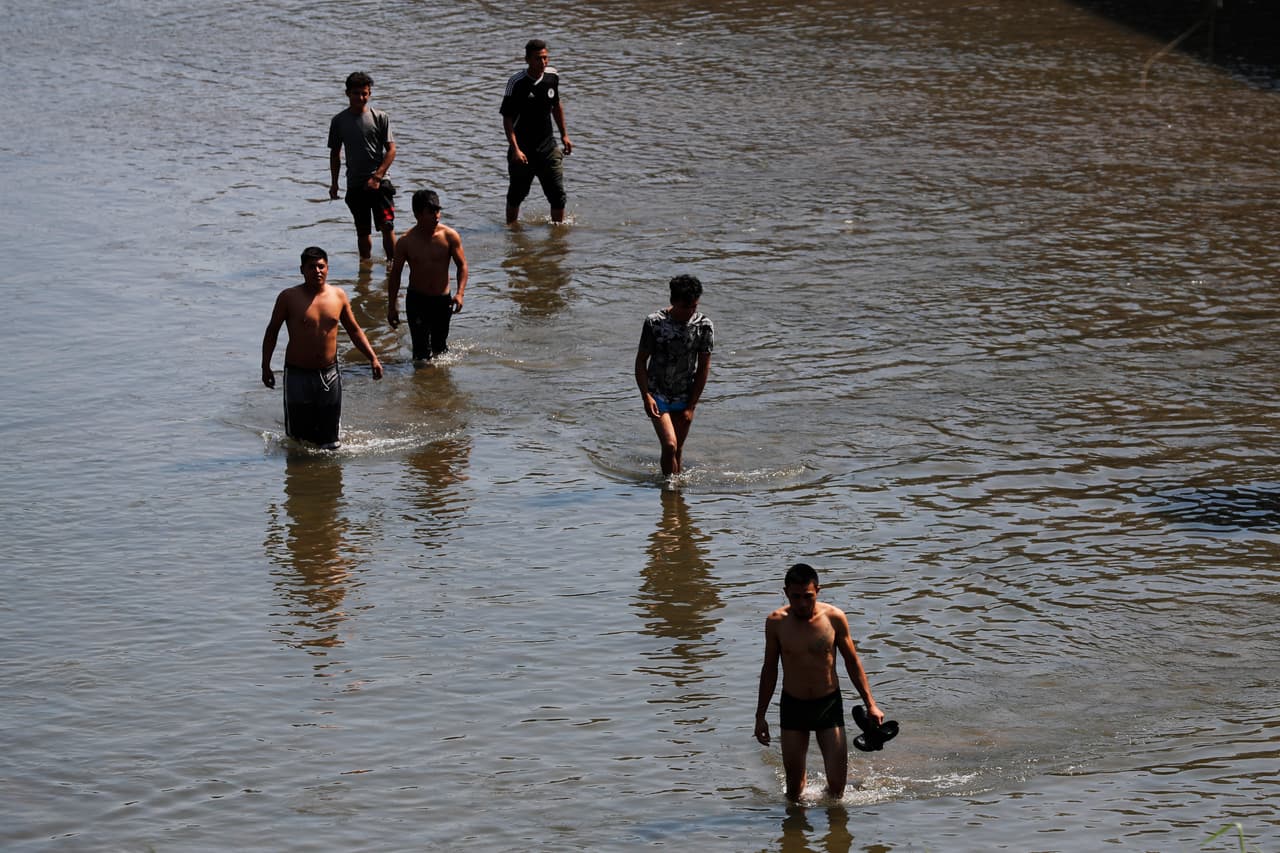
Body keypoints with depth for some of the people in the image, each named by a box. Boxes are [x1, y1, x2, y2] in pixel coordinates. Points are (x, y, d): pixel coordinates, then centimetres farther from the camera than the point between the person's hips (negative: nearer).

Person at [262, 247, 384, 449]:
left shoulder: (338, 296, 3)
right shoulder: (289, 297, -6)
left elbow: (354, 330, 14)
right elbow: (272, 331, 3)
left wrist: (373, 358, 6)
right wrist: (266, 366, 0)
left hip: (329, 373, 3)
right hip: (298, 374, -3)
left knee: (329, 440, 7)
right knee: (299, 435, 2)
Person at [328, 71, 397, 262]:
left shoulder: (380, 118, -1)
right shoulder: (339, 121, 6)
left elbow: (391, 150, -3)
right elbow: (335, 153, 14)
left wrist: (377, 177, -13)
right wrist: (334, 182, 8)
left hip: (379, 183, -2)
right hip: (355, 185, 2)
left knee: (387, 226, -11)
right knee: (363, 230, 8)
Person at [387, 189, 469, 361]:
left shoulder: (450, 236, -9)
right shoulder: (405, 242, -10)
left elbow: (462, 265, -1)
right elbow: (395, 274, 1)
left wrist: (460, 293, -17)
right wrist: (391, 307, 2)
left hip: (442, 300, 2)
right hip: (416, 300, -2)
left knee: (440, 347, 14)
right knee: (422, 351, -8)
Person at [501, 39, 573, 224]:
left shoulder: (552, 76, 0)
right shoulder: (517, 82, -16)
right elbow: (507, 118, -16)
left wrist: (564, 135, 19)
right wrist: (515, 149, -24)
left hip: (547, 146, 4)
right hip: (523, 149, -4)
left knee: (558, 194, -1)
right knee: (516, 195, 10)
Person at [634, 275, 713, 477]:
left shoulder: (704, 326, -9)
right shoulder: (654, 322, -15)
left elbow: (704, 367, -3)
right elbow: (641, 361, -6)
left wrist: (691, 406, -4)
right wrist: (646, 396, -15)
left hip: (685, 397, 2)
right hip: (658, 395, -2)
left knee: (678, 450, 9)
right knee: (670, 445, -16)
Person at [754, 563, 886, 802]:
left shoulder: (834, 618, -9)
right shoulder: (776, 622, -7)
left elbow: (852, 662, 3)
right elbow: (770, 669, 5)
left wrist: (870, 704, 2)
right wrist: (760, 715, 7)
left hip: (829, 704, -1)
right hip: (793, 705, 1)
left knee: (837, 781, -5)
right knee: (794, 781, 5)